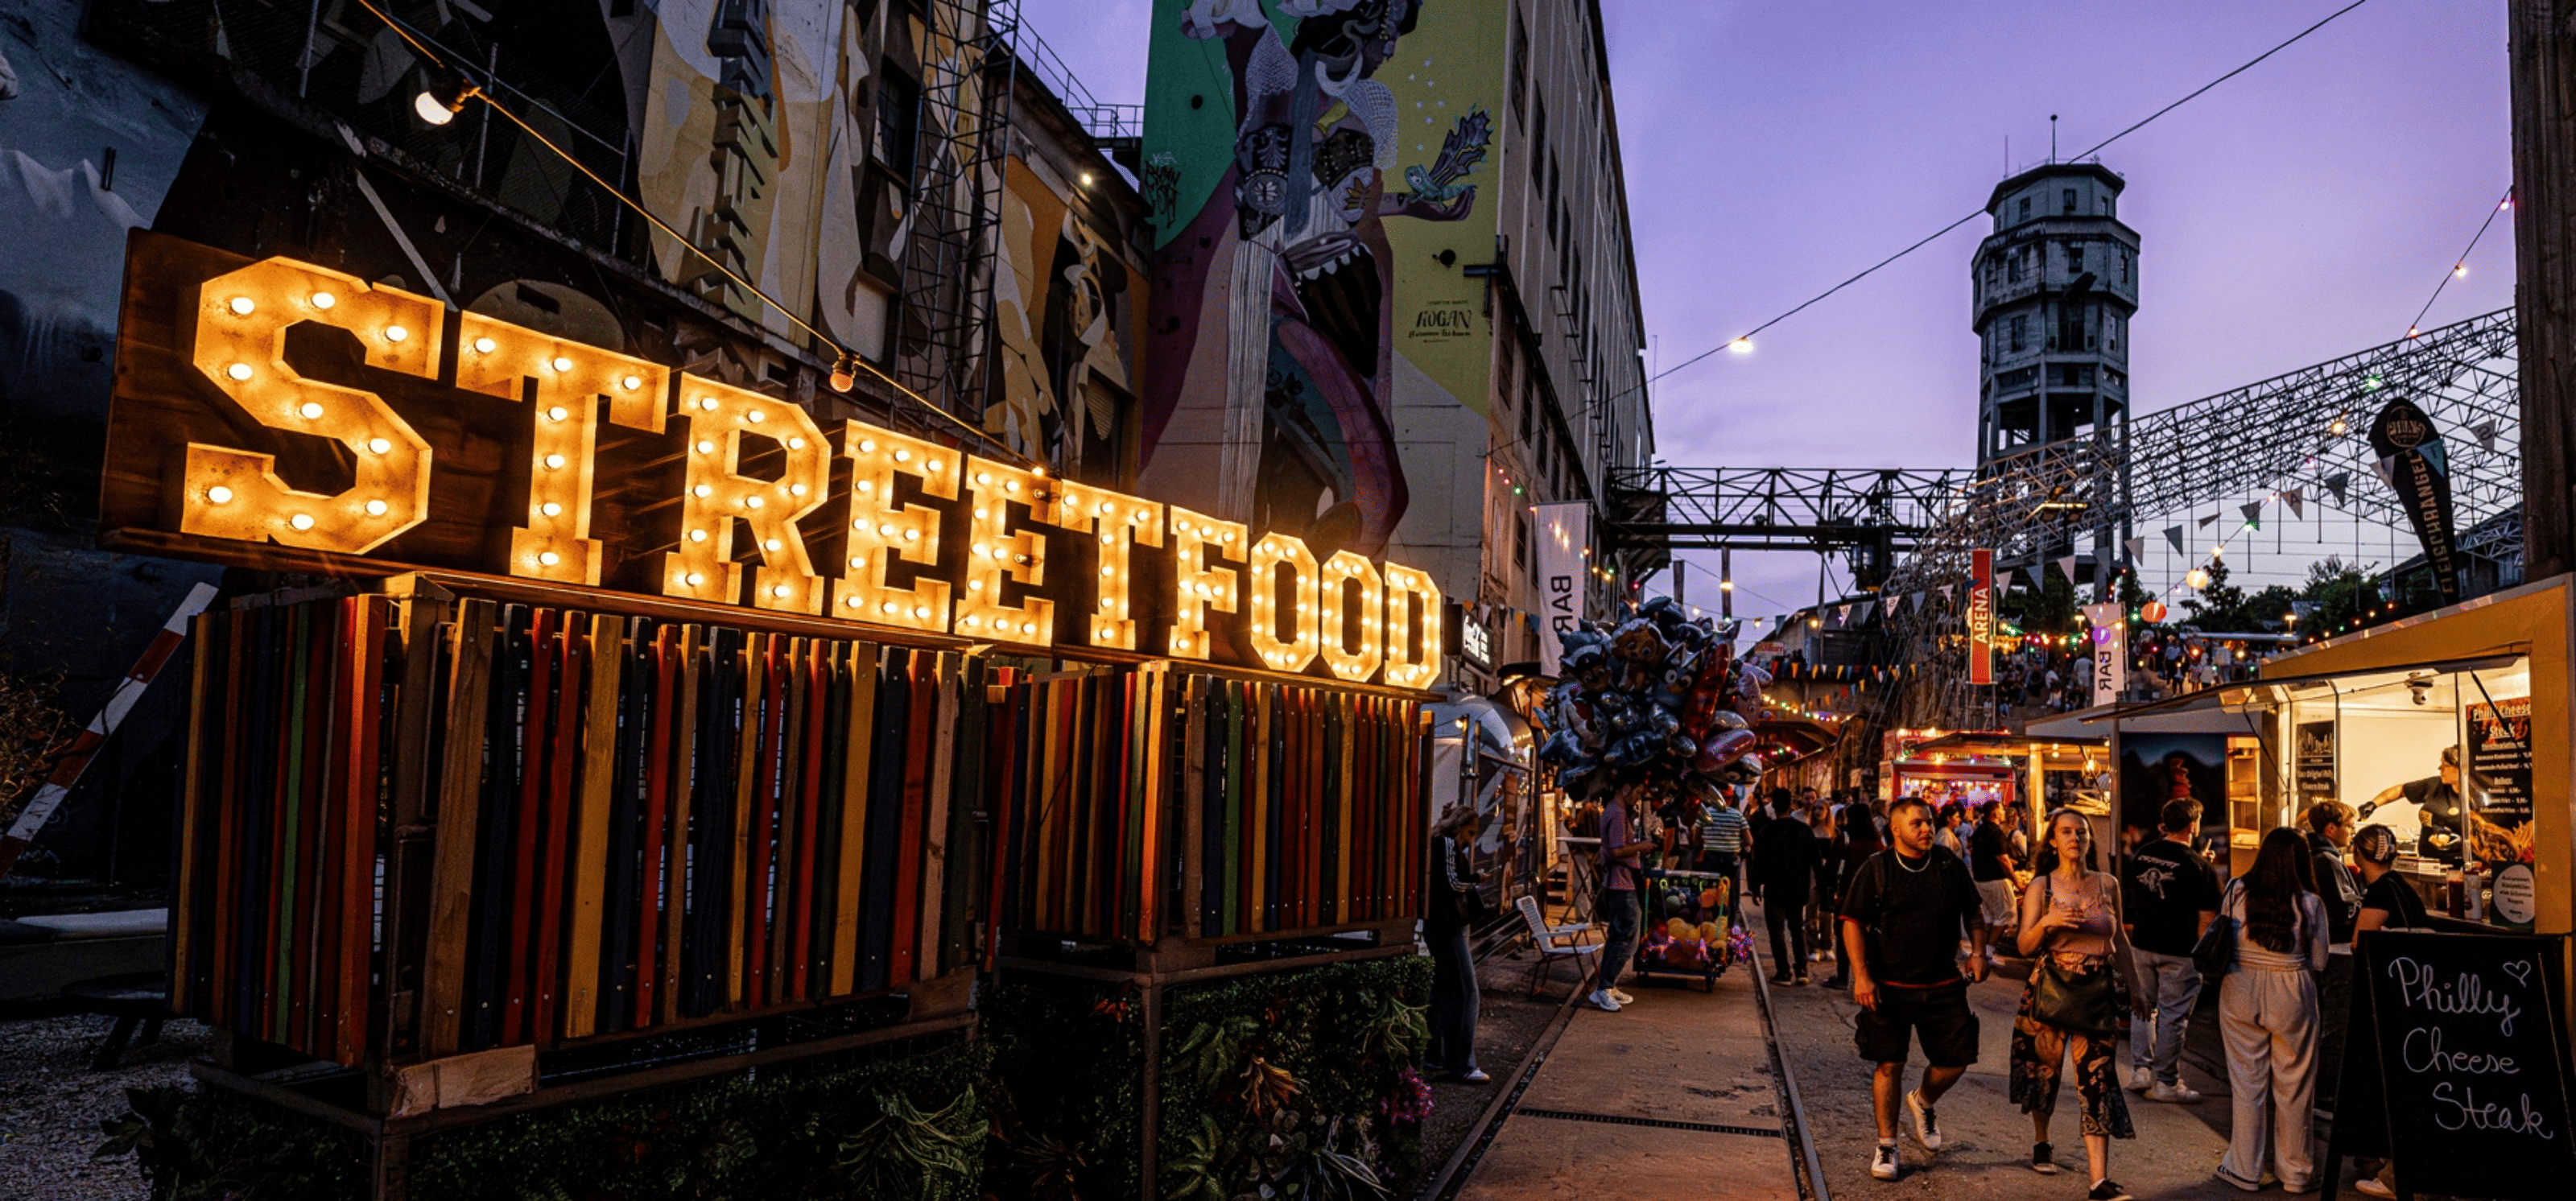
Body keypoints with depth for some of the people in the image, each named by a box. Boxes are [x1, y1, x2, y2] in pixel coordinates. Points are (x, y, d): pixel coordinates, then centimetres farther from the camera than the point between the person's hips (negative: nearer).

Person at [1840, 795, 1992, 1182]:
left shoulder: (1949, 865, 4)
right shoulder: (1876, 869, -5)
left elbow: (1973, 911, 18)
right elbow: (1853, 922, -6)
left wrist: (1978, 952, 5)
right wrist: (1861, 975, -14)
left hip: (1943, 985, 3)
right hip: (1889, 986, -3)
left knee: (1956, 1060, 3)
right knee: (1889, 1065, 1)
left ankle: (1922, 1103, 36)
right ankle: (1886, 1146, 16)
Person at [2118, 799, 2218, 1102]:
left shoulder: (2139, 855, 1)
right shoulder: (2198, 865, -13)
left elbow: (2124, 897, 12)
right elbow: (2207, 917, -12)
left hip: (2141, 944, 5)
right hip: (2179, 951, -5)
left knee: (2144, 1006, 18)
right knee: (2172, 1015, 4)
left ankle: (2140, 1070, 19)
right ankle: (2166, 1081, 12)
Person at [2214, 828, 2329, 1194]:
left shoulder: (2236, 892, -7)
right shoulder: (2311, 904, -9)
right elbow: (2319, 962, 0)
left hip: (2240, 993, 1)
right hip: (2292, 998, -1)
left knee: (2247, 1082, 10)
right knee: (2293, 1087, 12)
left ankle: (2246, 1170, 18)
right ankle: (2294, 1172, 24)